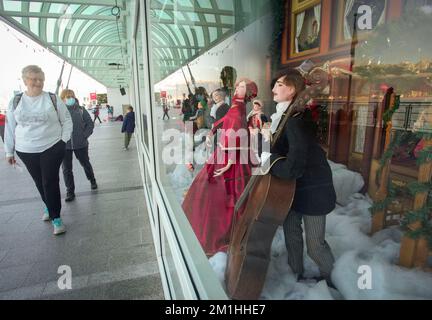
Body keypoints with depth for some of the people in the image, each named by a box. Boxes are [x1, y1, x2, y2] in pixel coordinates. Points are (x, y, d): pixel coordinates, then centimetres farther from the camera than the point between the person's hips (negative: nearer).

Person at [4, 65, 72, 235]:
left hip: (52, 148, -3)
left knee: (50, 182, -4)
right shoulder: (15, 102, 2)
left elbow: (67, 121, 3)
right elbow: (10, 128, 8)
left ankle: (56, 217, 4)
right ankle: (49, 206, 38)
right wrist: (9, 151, 8)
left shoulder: (53, 99, -4)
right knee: (39, 182, 15)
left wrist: (64, 140, -6)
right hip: (26, 151, 3)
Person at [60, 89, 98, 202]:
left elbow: (90, 123, 1)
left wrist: (85, 135, -8)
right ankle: (70, 191, 18)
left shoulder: (80, 110, -2)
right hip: (64, 145, 0)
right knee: (66, 168, 6)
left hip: (80, 143, 0)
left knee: (85, 163, 18)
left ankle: (92, 180, 42)